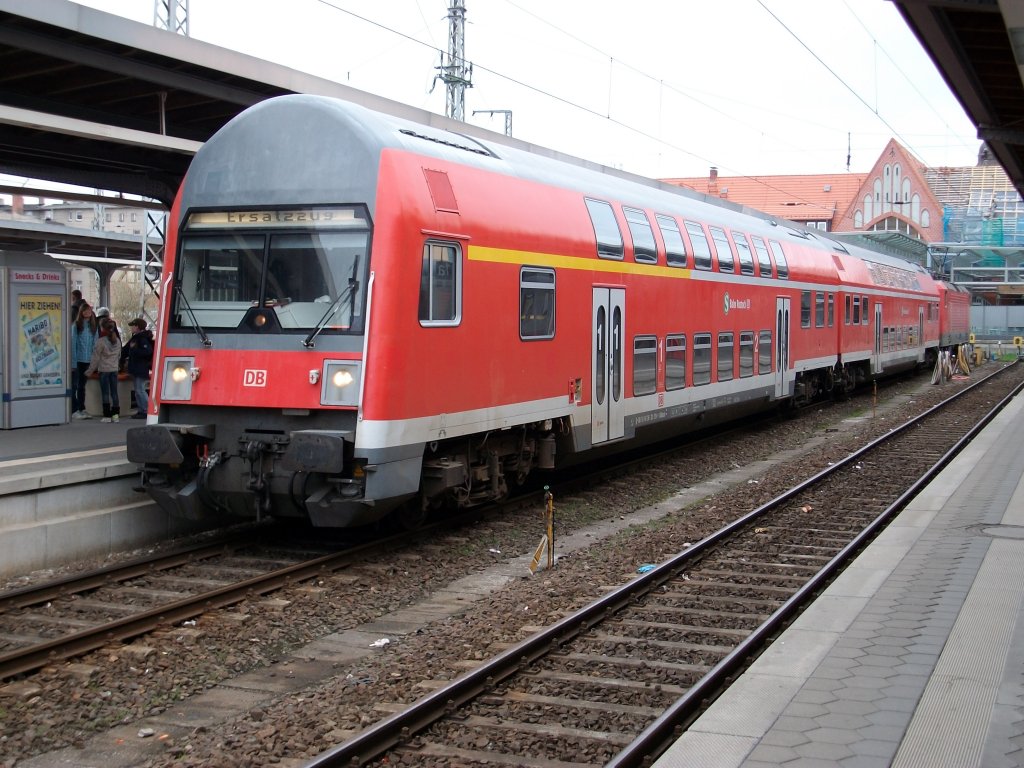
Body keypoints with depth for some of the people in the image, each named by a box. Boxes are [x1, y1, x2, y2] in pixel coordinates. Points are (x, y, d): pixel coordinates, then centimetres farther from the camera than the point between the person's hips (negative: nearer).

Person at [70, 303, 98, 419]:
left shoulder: (94, 326, 8)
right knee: (74, 385, -2)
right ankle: (74, 411, 0)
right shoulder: (76, 325, -7)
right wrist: (73, 362, -14)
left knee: (82, 385, 15)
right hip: (77, 360, -5)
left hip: (88, 361, 5)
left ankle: (82, 409, 21)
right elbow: (73, 343, -9)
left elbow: (95, 343, 10)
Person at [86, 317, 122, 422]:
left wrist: (90, 371, 1)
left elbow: (96, 357, -8)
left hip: (104, 369, -5)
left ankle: (107, 416, -2)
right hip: (114, 369, 5)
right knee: (114, 392, 8)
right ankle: (115, 414, 7)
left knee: (105, 393, -1)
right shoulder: (117, 340, 4)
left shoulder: (101, 341, -14)